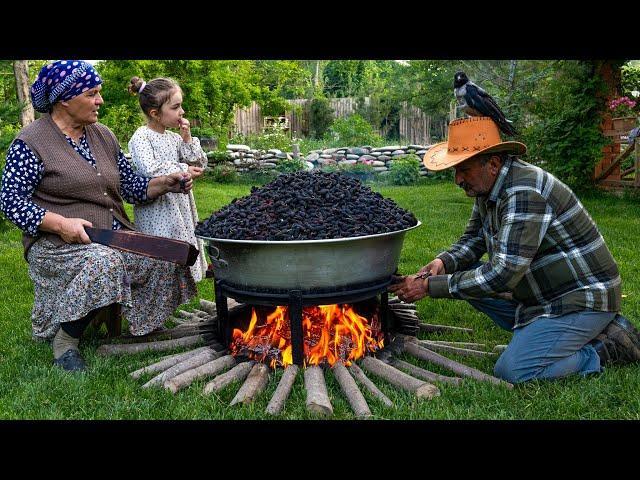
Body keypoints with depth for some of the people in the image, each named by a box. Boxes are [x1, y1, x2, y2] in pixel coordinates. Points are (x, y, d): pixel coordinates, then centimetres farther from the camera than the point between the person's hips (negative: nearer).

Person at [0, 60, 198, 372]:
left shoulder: (102, 136, 14)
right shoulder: (31, 142, -5)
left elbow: (130, 186, 16)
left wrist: (166, 183, -1)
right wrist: (60, 223, -22)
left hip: (115, 237, 6)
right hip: (59, 242, -6)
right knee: (102, 263, -37)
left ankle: (146, 323, 6)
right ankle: (65, 339, -16)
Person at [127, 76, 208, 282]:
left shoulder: (174, 138, 11)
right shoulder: (141, 137, -10)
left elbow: (199, 164, 12)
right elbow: (149, 169, -25)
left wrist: (187, 139, 0)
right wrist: (183, 171, -18)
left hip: (180, 205, 7)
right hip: (156, 209, -7)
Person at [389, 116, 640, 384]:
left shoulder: (525, 194, -27)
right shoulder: (488, 187, 3)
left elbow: (502, 275, -31)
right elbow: (473, 239, 13)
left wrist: (431, 287, -28)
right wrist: (444, 262, -9)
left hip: (583, 299, -10)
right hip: (544, 295, 10)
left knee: (511, 372, -20)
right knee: (466, 274, 3)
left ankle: (611, 346, -1)